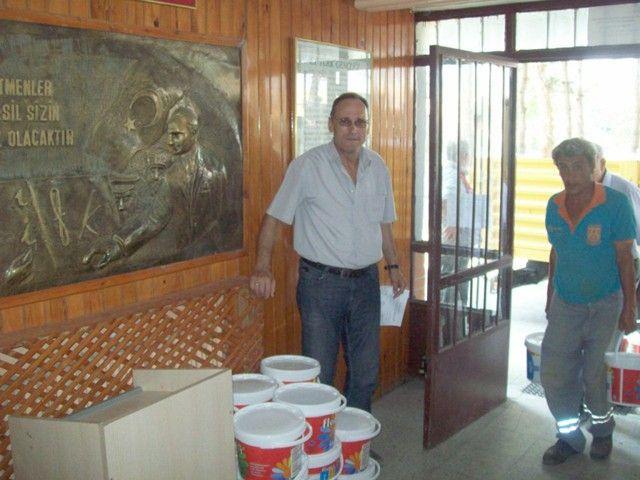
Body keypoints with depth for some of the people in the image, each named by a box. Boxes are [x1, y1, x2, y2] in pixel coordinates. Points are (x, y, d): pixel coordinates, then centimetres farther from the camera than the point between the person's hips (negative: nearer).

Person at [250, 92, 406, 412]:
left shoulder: (377, 167, 7)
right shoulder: (307, 166, -8)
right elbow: (274, 218, -8)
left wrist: (393, 265, 19)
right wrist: (262, 268, -20)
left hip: (366, 281, 5)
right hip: (321, 281, -5)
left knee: (365, 373, 13)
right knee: (319, 376, 2)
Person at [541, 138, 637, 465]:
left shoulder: (615, 203, -14)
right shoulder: (554, 206, -1)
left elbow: (625, 257, -9)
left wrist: (629, 308, -8)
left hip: (603, 305, -4)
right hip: (564, 304, 4)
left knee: (593, 375, 9)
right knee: (553, 373, 0)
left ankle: (602, 430, 36)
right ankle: (570, 437, 20)